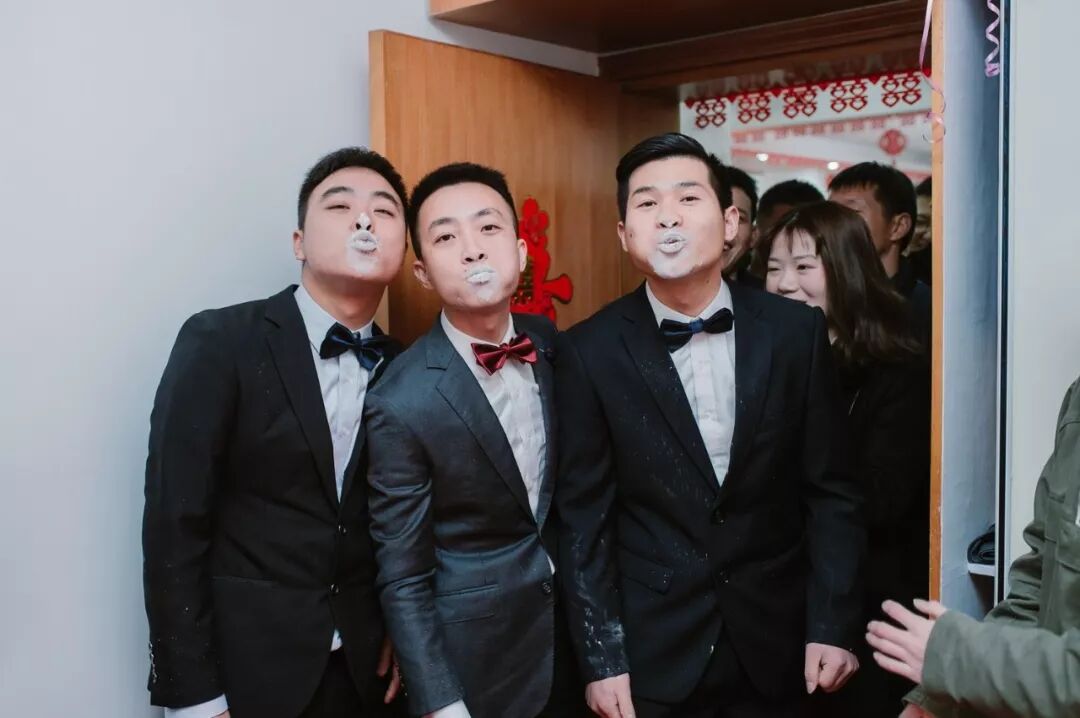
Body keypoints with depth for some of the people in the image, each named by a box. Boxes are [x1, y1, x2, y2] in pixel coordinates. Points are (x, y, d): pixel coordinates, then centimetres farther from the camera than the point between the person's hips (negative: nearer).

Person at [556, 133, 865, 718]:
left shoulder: (796, 331, -5)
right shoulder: (589, 351, -9)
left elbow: (830, 491, 0)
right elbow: (583, 517, -6)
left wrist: (832, 626, -3)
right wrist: (602, 659, -6)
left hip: (775, 644, 2)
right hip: (651, 654, -2)